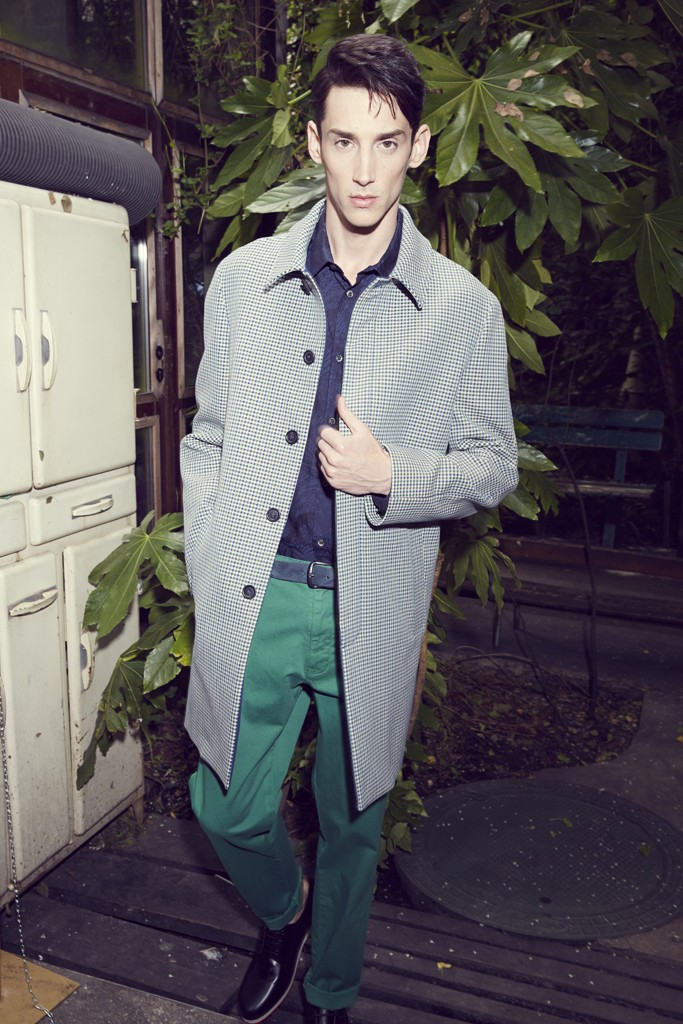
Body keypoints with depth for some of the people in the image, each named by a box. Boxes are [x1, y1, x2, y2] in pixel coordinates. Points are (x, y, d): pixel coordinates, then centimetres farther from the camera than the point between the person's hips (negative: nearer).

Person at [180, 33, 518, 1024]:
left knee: (352, 827, 15)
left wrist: (392, 475, -16)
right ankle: (283, 914, 45)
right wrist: (211, 583, 2)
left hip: (372, 610, -1)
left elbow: (494, 465, 3)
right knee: (229, 810, 9)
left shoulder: (464, 307, -2)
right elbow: (206, 444, 7)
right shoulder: (242, 280, 3)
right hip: (253, 600, 1)